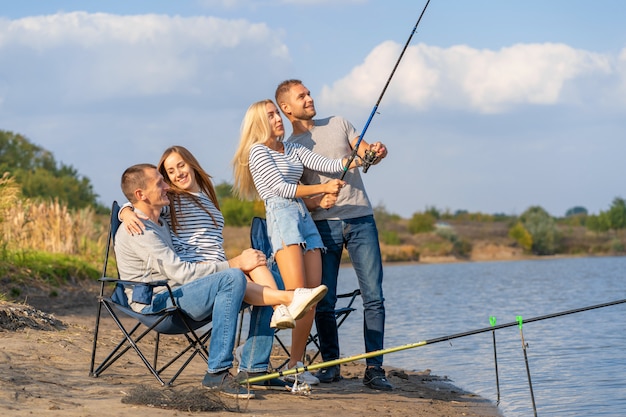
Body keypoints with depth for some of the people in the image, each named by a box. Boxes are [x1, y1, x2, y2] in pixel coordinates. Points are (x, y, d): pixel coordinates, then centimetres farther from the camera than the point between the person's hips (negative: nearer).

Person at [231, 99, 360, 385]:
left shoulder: (293, 150, 23)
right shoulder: (258, 151, 2)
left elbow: (329, 165, 13)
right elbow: (281, 188, -7)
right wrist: (322, 188, -11)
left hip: (304, 217, 7)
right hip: (281, 217, -7)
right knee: (297, 295, -21)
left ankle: (297, 365, -1)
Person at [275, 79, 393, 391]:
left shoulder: (338, 124, 15)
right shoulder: (288, 149, 7)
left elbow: (364, 154, 7)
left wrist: (375, 152, -17)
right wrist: (316, 202, -18)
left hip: (360, 219, 1)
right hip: (323, 225, -1)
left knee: (373, 296, -6)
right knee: (324, 301, -4)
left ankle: (374, 368, -5)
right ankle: (331, 365, 11)